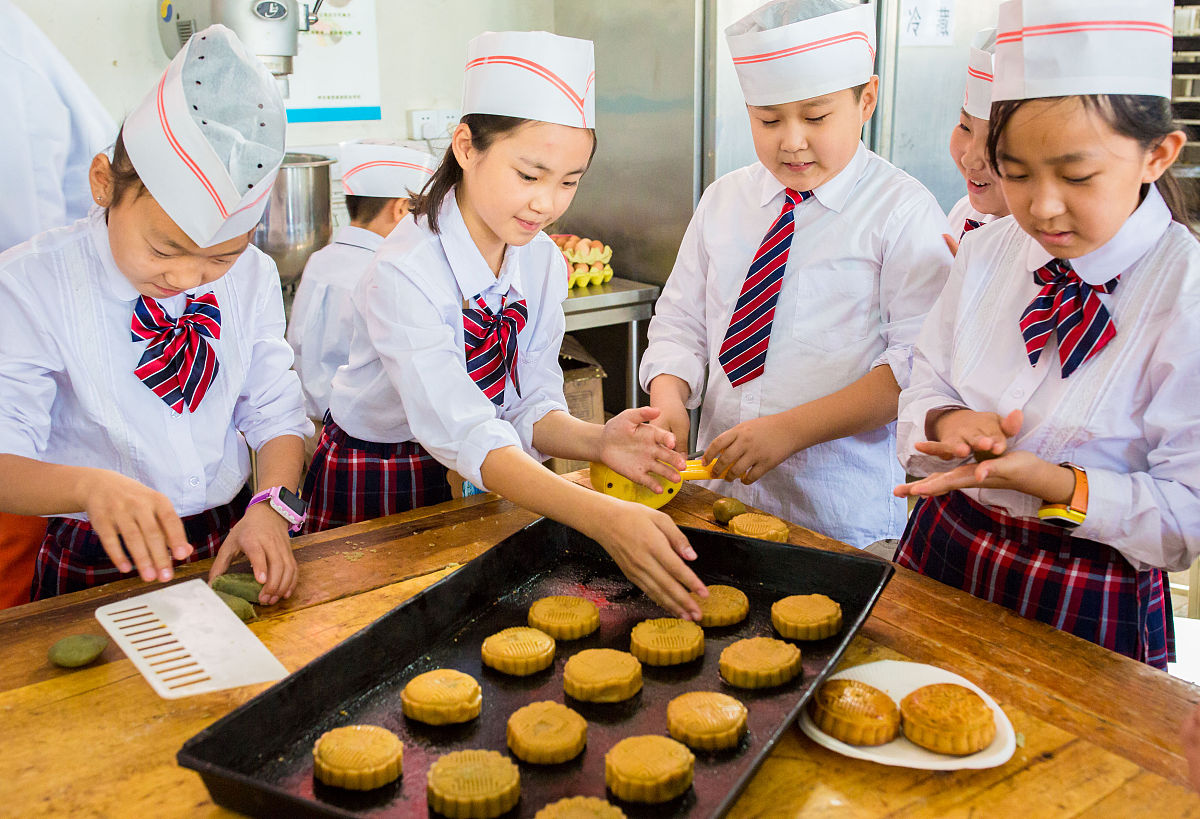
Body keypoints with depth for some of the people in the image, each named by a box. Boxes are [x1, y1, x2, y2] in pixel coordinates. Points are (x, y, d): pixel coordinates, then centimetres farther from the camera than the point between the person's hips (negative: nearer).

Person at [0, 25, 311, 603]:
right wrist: (92, 486, -33)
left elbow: (277, 414, 3)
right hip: (94, 566, -2)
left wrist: (271, 507, -16)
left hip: (230, 550, 3)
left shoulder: (252, 275, 2)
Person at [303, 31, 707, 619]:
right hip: (367, 485, -5)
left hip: (460, 484, 5)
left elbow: (529, 407, -10)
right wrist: (601, 517, -53)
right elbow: (463, 434, -41)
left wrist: (597, 442, -32)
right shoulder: (404, 273, -29)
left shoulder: (544, 265, -8)